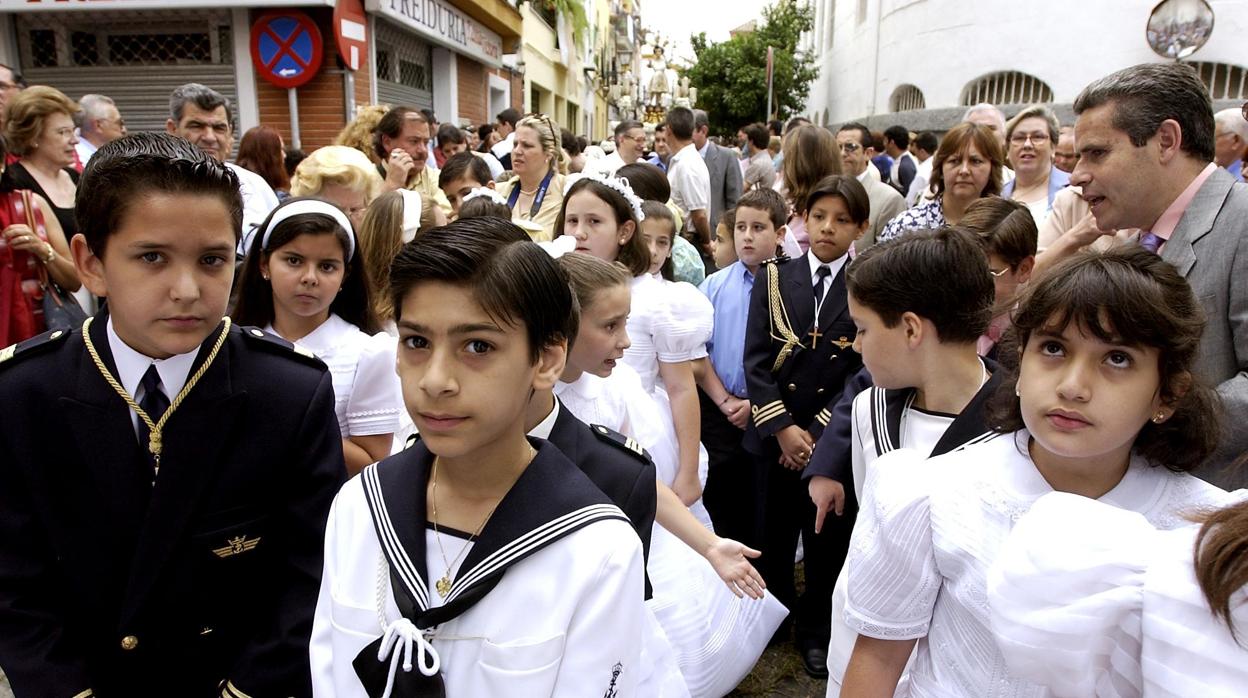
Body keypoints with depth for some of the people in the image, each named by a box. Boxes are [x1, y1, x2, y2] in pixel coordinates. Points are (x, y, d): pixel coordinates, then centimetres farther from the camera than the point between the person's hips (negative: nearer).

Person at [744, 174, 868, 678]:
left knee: (826, 538, 11)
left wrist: (818, 432, -12)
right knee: (772, 536, 12)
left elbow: (866, 370, -7)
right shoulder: (773, 279, 3)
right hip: (773, 434, 2)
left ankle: (815, 632, 30)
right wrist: (783, 428, -12)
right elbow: (756, 360, -2)